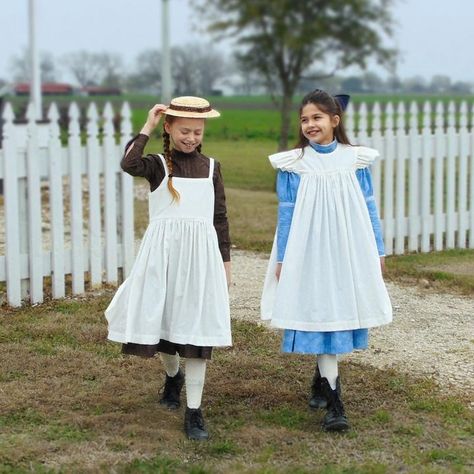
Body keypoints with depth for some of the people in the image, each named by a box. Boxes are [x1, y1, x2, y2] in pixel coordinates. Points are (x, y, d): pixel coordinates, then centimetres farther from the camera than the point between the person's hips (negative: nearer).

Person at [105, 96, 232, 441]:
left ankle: (194, 412, 3)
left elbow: (220, 217, 12)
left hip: (201, 253, 1)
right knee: (162, 319, 9)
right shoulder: (158, 165, 0)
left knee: (198, 328, -2)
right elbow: (129, 164, -24)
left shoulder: (211, 167, 8)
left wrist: (226, 260, 12)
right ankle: (173, 375, 43)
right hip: (164, 251, -1)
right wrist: (147, 128, -17)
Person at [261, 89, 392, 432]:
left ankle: (323, 376, 31)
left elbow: (369, 208, 7)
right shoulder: (293, 165, -2)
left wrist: (378, 252, 8)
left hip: (349, 251, 2)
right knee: (321, 316, -5)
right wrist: (282, 259, 2)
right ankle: (334, 402, -5)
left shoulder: (357, 160, 2)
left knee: (344, 311, 7)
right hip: (310, 252, -2)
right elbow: (286, 213, 2)